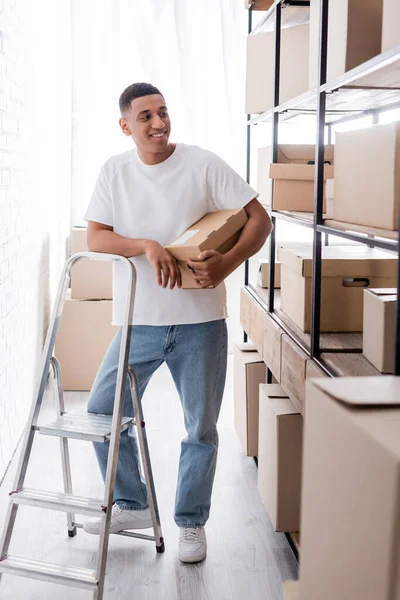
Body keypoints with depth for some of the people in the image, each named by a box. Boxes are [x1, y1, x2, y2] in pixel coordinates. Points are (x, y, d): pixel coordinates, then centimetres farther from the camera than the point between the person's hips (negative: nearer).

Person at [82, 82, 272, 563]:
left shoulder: (203, 164, -5)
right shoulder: (115, 171, 2)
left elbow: (259, 219, -5)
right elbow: (94, 238, -4)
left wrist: (226, 263, -21)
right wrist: (147, 246, -21)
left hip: (200, 322, -2)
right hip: (138, 321, 3)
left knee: (201, 428, 7)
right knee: (102, 411, 8)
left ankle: (191, 523, 26)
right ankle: (131, 506, 29)